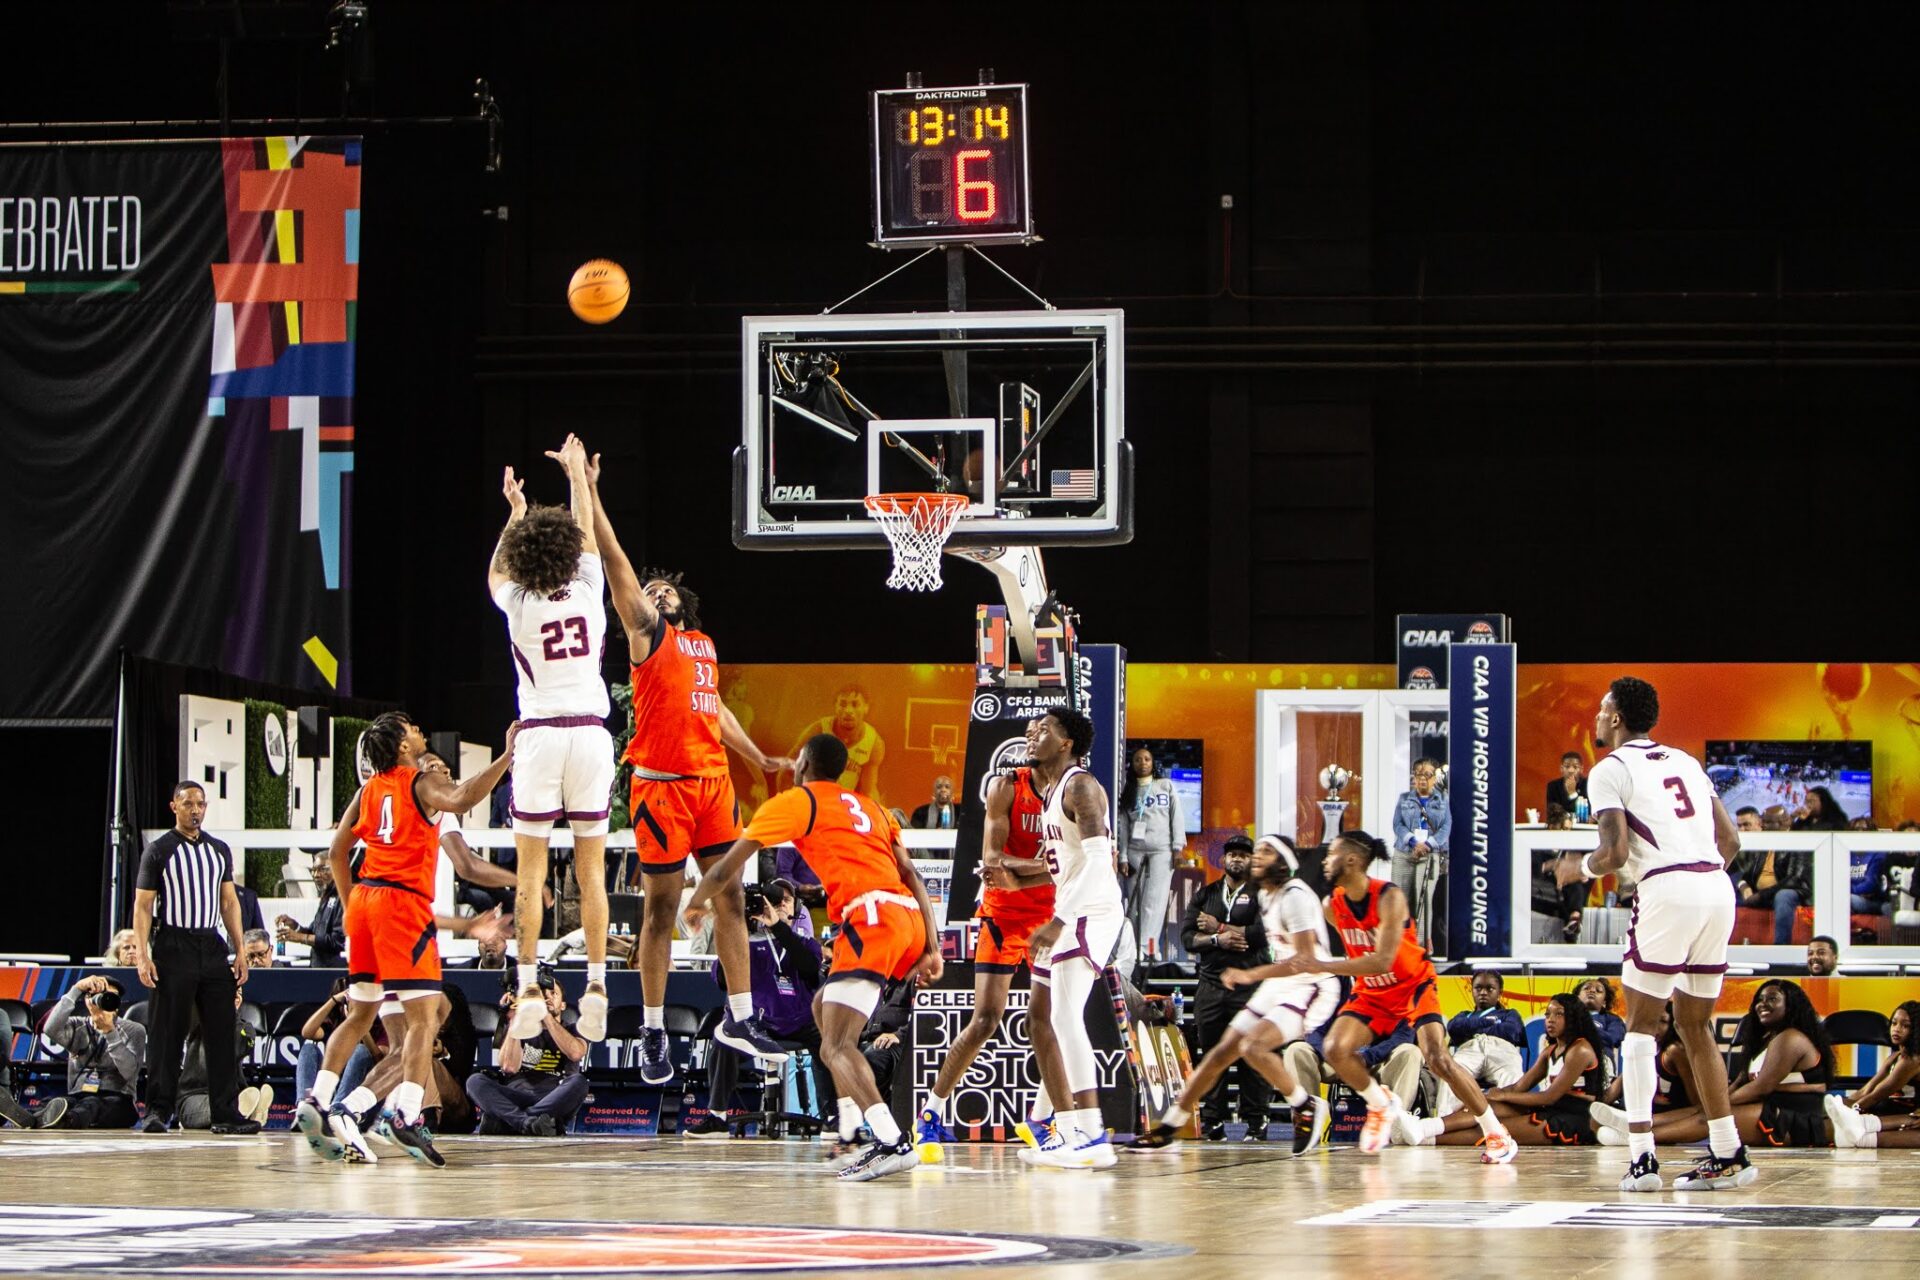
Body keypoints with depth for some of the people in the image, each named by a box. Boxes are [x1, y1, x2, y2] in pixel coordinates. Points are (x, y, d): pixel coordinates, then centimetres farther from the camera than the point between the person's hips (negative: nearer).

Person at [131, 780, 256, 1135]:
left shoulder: (219, 850, 14)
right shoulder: (159, 851, 0)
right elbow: (142, 906, -3)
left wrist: (240, 950, 9)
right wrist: (142, 956, -12)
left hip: (212, 946, 4)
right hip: (173, 947, -4)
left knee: (222, 1032, 0)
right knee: (166, 1035, -3)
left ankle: (226, 1114, 2)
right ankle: (158, 1111, 3)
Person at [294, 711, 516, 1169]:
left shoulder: (368, 790, 16)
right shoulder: (420, 783, -4)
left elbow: (337, 851, 18)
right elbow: (461, 799, -25)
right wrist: (508, 756, -24)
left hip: (365, 897, 7)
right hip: (404, 901, -7)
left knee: (359, 1014, 18)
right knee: (424, 1016, -10)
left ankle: (316, 1102, 12)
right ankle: (407, 1112, -26)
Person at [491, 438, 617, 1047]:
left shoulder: (518, 603, -4)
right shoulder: (588, 590, -1)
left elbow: (494, 573, 22)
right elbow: (587, 534, 20)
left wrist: (516, 512, 32)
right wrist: (576, 475, 33)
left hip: (540, 735, -2)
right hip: (591, 732, 2)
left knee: (530, 868, 0)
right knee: (591, 868, 4)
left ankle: (529, 989, -5)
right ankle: (596, 985, -1)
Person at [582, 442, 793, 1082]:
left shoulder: (703, 644, 21)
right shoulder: (647, 632, 2)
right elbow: (615, 563, -6)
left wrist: (757, 758, 28)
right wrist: (590, 495, -13)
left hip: (713, 779, 6)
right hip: (661, 783, -6)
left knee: (729, 896, 6)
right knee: (661, 907, -2)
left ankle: (739, 1018, 14)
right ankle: (653, 1033, 4)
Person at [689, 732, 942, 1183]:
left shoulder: (796, 801, 12)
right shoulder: (868, 807, 29)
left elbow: (728, 867, 12)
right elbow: (911, 876, 19)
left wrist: (692, 906, 29)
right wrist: (932, 949, 14)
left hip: (872, 918, -8)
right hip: (910, 915, 8)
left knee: (835, 1047, -14)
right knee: (825, 1009, 27)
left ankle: (892, 1142, -33)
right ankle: (851, 1127, 20)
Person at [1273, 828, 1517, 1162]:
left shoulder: (1389, 897, -27)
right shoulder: (1333, 904, -7)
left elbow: (1382, 961, -36)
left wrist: (1321, 966, -39)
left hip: (1414, 986, -6)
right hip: (1371, 993, 6)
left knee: (1437, 1059, -21)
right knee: (1334, 1049, -16)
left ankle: (1497, 1134, -7)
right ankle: (1381, 1105, 11)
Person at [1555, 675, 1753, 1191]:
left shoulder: (1610, 770, 2)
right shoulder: (1686, 762, 23)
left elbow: (1615, 853, -9)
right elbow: (1730, 840, 18)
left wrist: (1579, 869, 11)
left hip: (1667, 891, -7)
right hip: (1717, 889, 7)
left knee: (1641, 1023, 3)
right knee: (1694, 1024, 17)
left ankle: (1642, 1158, -5)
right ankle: (1728, 1157, 16)